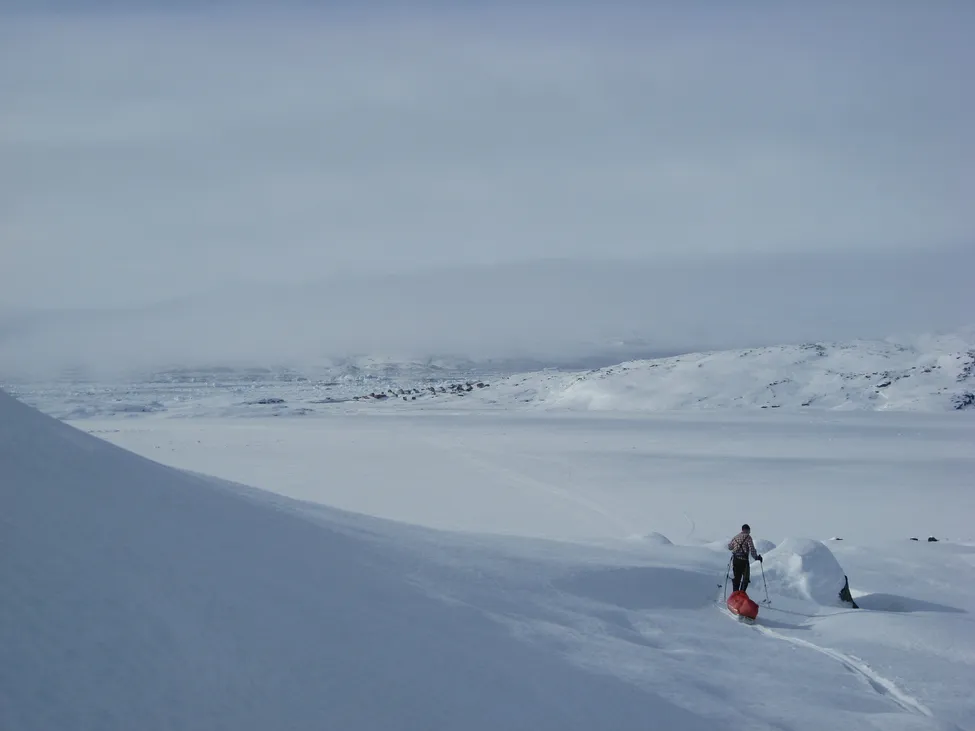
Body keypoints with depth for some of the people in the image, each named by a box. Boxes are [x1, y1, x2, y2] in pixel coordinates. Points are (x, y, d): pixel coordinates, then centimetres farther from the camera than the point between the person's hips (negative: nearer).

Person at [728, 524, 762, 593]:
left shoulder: (736, 537, 12)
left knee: (736, 577, 14)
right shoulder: (748, 537, -5)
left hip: (735, 559, 6)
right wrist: (756, 557, -2)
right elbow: (752, 549, -13)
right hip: (743, 559, -6)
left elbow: (729, 547, 23)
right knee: (746, 578, 4)